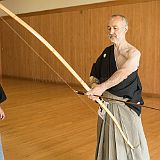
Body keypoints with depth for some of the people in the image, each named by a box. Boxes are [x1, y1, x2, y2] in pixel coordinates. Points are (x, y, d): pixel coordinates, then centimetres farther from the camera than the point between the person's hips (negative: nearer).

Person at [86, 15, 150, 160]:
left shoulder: (133, 53, -13)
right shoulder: (107, 52, 7)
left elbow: (123, 73, -31)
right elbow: (94, 74, 11)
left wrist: (102, 87, -42)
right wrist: (94, 85, -10)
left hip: (126, 107, -6)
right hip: (106, 105, 6)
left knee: (131, 147, 3)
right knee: (106, 146, 18)